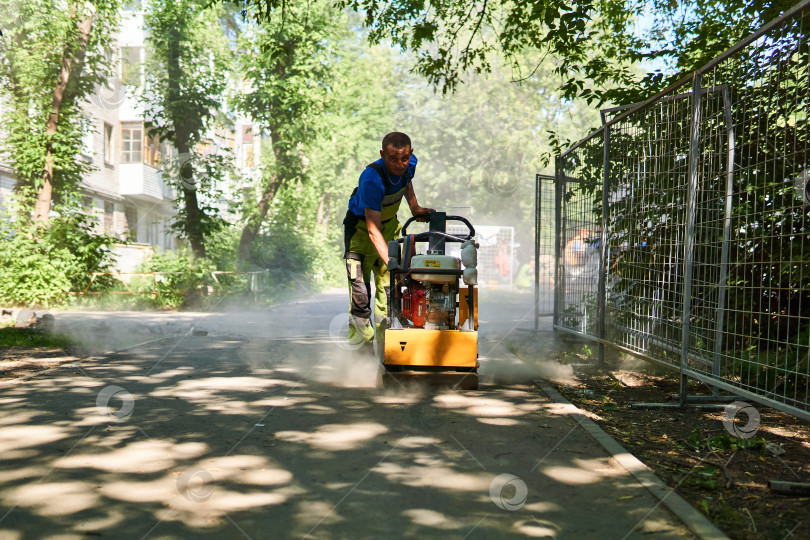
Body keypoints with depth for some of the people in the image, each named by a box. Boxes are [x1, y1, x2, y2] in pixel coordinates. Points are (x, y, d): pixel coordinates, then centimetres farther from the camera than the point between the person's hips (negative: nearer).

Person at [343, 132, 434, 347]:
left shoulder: (410, 163, -17)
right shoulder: (371, 179, -38)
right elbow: (373, 230, -39)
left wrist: (415, 208, 2)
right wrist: (391, 262, -45)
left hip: (390, 222, 6)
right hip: (361, 225, -6)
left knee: (389, 278, 4)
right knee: (360, 279, -11)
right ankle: (361, 329, 5)